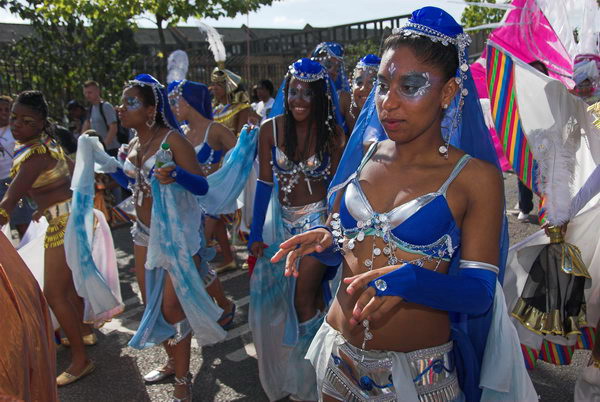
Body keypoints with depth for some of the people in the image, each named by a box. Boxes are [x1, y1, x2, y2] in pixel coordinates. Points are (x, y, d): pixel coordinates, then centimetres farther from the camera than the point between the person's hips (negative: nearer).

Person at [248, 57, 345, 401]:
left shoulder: (333, 133, -10)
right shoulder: (271, 129, -8)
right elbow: (265, 183, -3)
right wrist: (256, 233, -2)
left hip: (319, 218, -3)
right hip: (282, 218, 3)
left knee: (305, 300, -2)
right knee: (278, 298, 15)